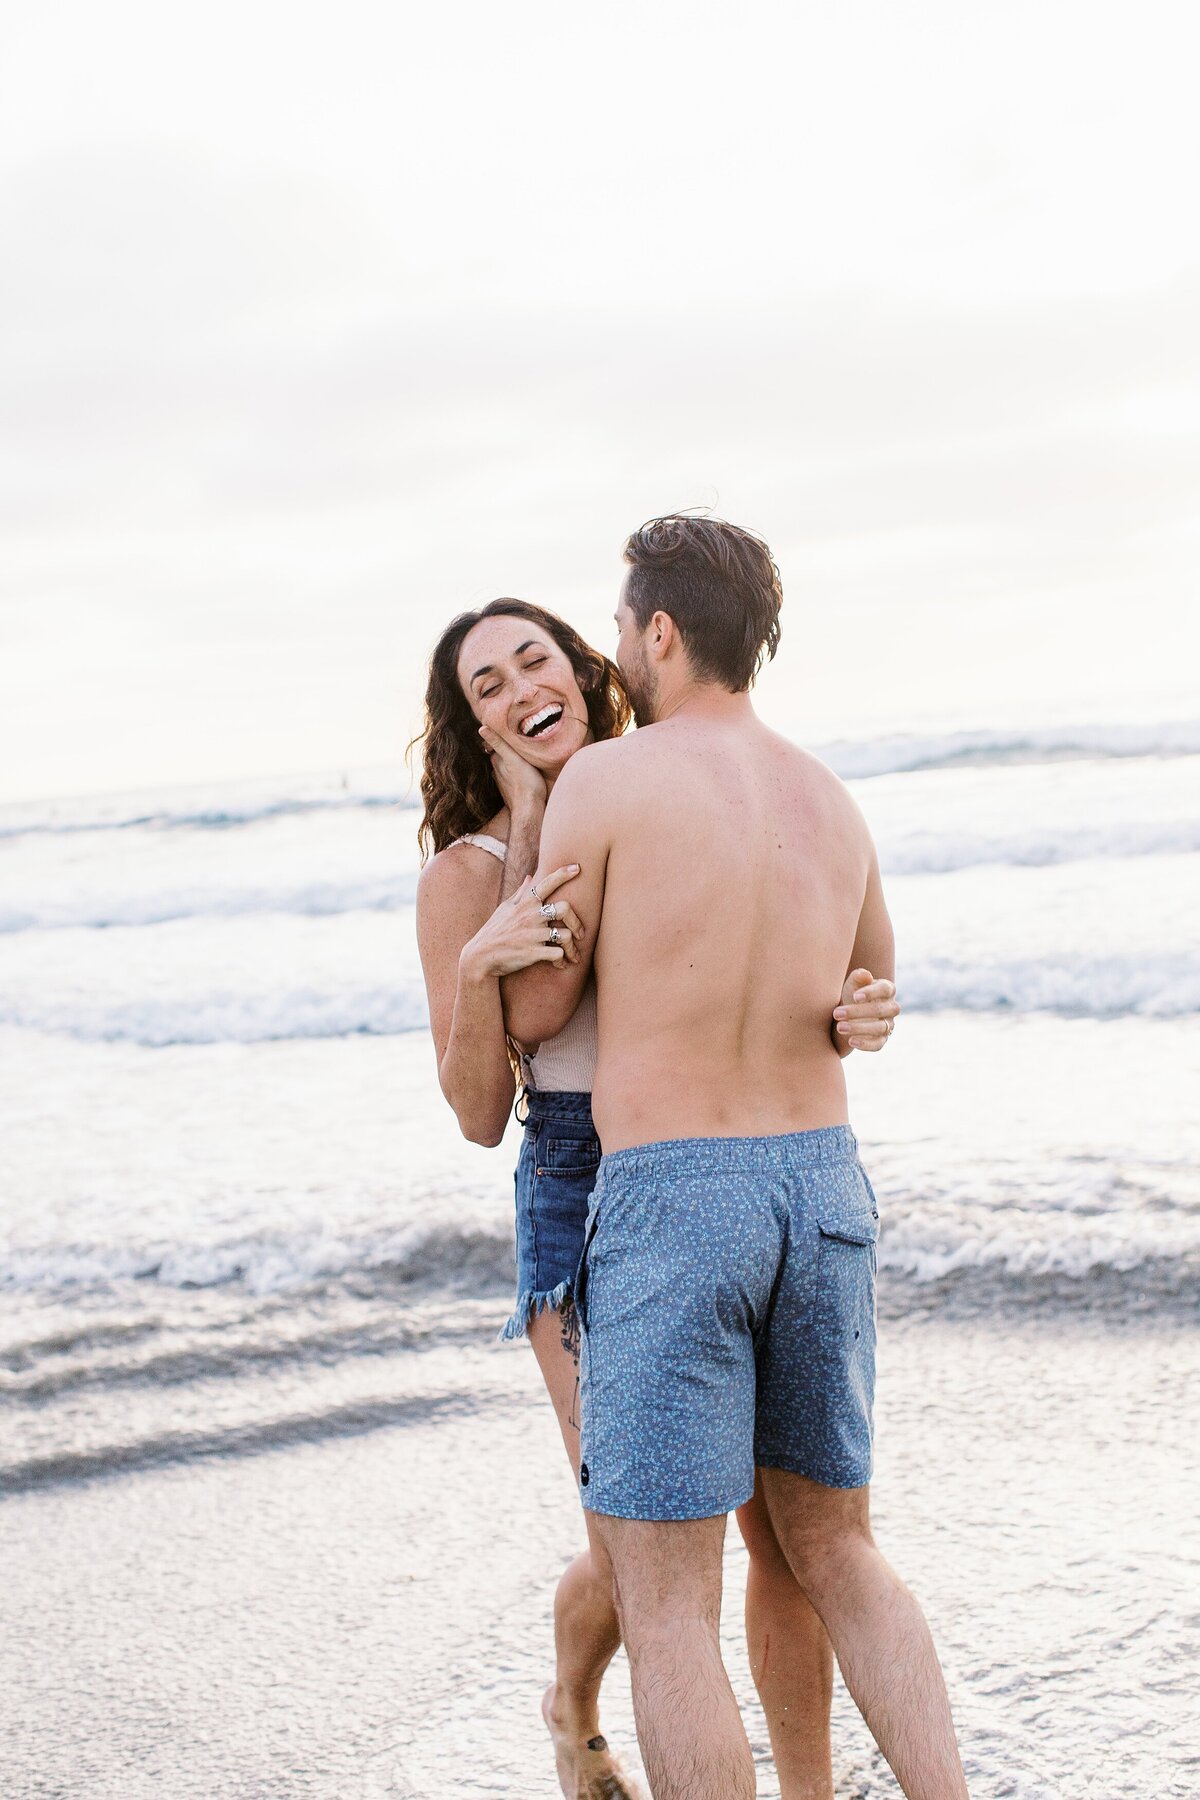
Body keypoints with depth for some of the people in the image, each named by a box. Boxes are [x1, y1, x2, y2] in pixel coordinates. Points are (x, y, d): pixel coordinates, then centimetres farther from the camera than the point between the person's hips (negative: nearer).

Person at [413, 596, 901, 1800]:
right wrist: (478, 967, -24)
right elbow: (479, 1116, -6)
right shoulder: (464, 875, -4)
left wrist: (861, 1017, -16)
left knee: (788, 1527, 0)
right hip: (585, 1206, -3)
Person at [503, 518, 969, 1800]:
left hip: (669, 1211, -6)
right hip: (823, 1190, 6)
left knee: (665, 1606, 3)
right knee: (833, 1551, 20)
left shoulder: (604, 780, -8)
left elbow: (537, 1014, 1)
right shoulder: (831, 805, 11)